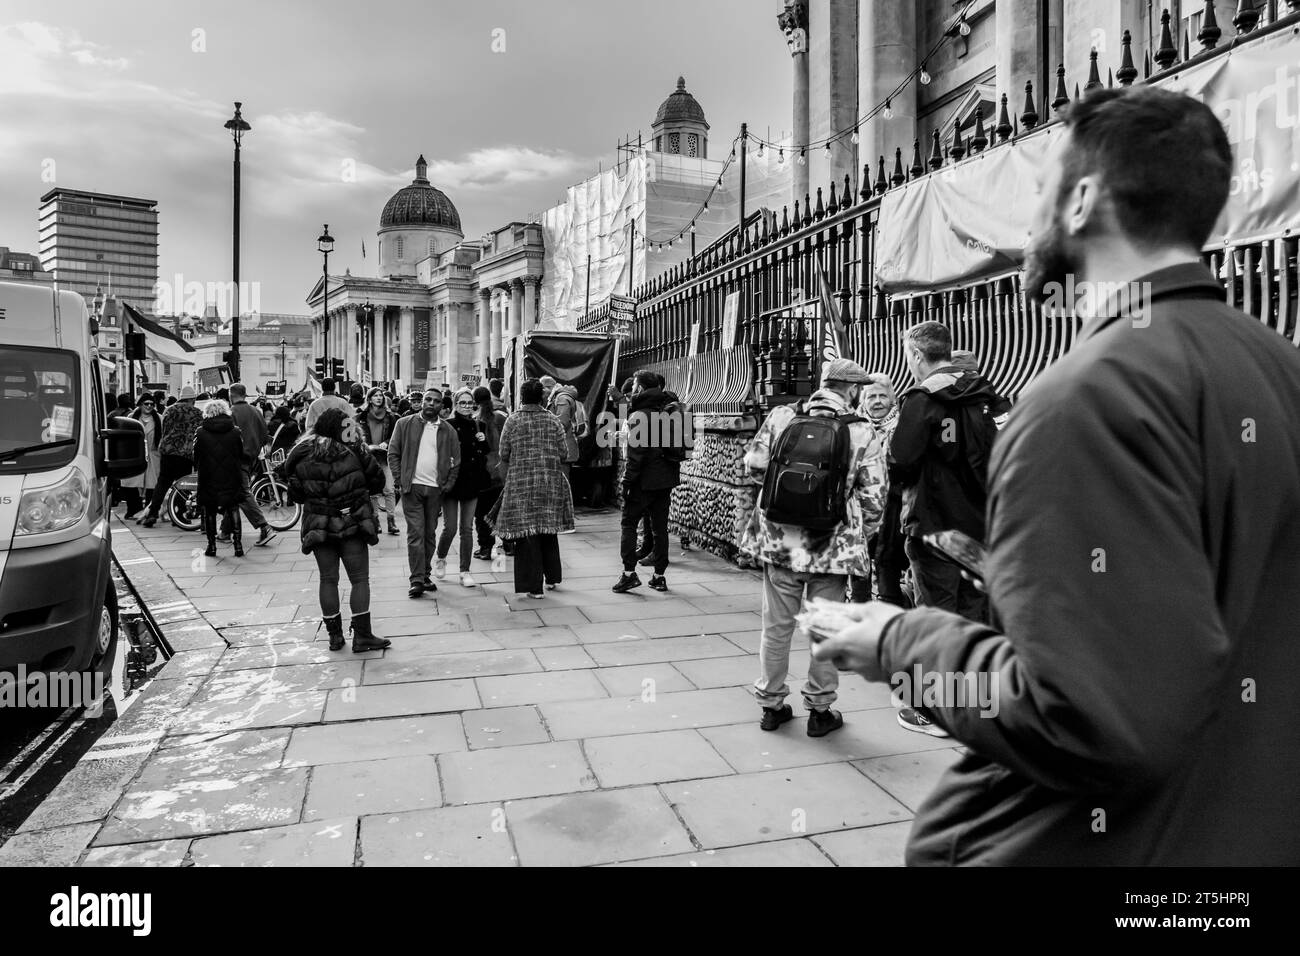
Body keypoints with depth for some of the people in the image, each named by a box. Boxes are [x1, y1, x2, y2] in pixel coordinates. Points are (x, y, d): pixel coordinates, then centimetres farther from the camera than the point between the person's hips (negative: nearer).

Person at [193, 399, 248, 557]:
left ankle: (211, 546, 12)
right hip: (231, 479, 1)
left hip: (208, 480, -1)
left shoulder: (201, 433, -4)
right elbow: (243, 455, 1)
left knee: (209, 512, 11)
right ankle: (238, 544, 5)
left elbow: (195, 457, 0)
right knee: (233, 510, 11)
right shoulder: (235, 431, -2)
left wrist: (196, 467, 18)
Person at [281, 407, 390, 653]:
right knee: (359, 579, 4)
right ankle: (362, 636, 2)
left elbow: (295, 493, 4)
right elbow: (377, 480, -3)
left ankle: (334, 636, 17)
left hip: (318, 526, 3)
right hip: (352, 523, -3)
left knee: (328, 580, 12)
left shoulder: (301, 455, -2)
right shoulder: (354, 450, -11)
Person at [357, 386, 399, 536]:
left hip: (385, 456, 0)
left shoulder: (390, 417, 8)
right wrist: (368, 446, -14)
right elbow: (358, 435, 2)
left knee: (389, 490, -7)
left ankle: (392, 521, -5)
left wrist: (386, 443, -8)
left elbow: (395, 436, 10)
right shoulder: (361, 417, 5)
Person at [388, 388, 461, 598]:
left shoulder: (449, 431, 8)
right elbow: (393, 453, 4)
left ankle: (425, 575, 20)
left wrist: (447, 485, 1)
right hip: (412, 487, -2)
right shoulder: (404, 424, 4)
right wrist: (399, 480, -4)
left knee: (430, 534, 8)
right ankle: (416, 579, -5)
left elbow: (455, 462, 10)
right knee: (415, 533, -5)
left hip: (435, 489, 2)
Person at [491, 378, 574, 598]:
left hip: (521, 483, -2)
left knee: (526, 533, 1)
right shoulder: (553, 421, 0)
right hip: (550, 483, 3)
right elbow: (562, 454, 1)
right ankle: (552, 577, 29)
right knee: (548, 532, 18)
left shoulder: (512, 421, -4)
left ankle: (534, 586, 1)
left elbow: (503, 455, -1)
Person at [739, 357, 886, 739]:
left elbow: (753, 464, 4)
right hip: (832, 547, -2)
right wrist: (861, 536, 13)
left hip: (779, 541, 2)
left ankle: (772, 704, 26)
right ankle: (820, 710, 23)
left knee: (776, 625, 14)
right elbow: (873, 499, -4)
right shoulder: (862, 434, -7)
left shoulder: (780, 417, -3)